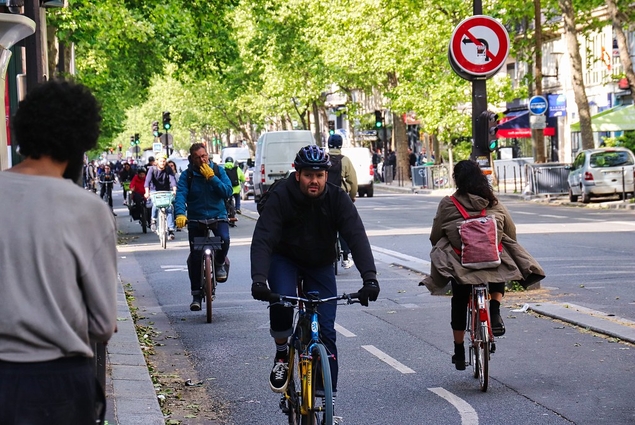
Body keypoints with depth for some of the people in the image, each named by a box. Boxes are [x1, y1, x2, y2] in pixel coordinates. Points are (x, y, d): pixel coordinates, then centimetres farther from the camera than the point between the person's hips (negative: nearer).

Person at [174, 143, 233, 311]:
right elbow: (181, 195, -16)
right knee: (195, 257, -2)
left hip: (218, 215, 0)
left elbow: (228, 192, -10)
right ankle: (196, 294, 13)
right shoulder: (187, 175, -4)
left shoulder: (218, 170, -1)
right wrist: (180, 214, -34)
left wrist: (211, 178, -19)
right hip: (196, 218, 0)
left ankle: (219, 263, 3)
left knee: (224, 239, -30)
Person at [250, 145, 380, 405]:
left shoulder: (338, 199, -19)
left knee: (326, 330, -7)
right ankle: (281, 354, -4)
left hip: (320, 265, 2)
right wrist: (259, 279, -48)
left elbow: (356, 237, -27)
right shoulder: (281, 197, -24)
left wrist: (369, 277, -42)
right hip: (285, 259, -1)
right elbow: (263, 239, -32)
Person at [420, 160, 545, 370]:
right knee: (499, 281, 35)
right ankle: (495, 312, 9)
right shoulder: (495, 204, 2)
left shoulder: (447, 205, -5)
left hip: (460, 262, -1)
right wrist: (504, 248, 28)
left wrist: (440, 251, 23)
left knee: (459, 304, 18)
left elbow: (435, 236, 1)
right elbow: (511, 232, 8)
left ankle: (459, 353, 24)